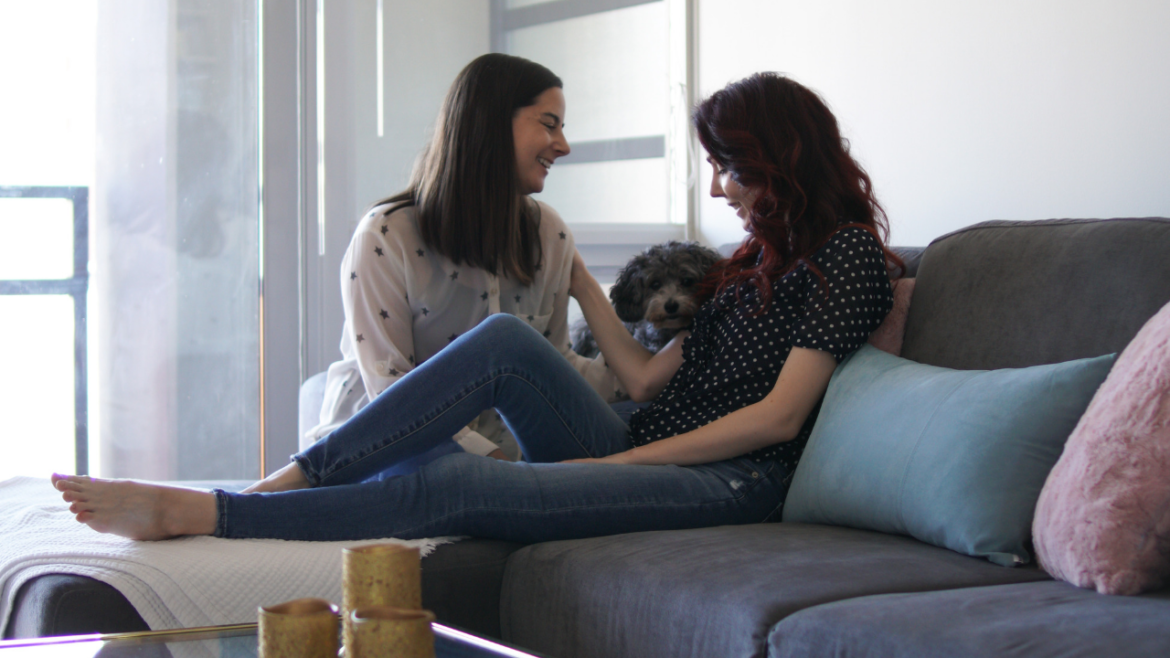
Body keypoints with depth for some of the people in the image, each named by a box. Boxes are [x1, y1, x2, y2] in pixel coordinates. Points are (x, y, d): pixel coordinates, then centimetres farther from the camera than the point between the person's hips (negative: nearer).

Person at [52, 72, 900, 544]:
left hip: (728, 482, -8)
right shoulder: (753, 261, 26)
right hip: (644, 457, 8)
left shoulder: (848, 252, -1)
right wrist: (580, 281, 25)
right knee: (507, 339, -17)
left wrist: (624, 457, -11)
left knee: (456, 487, -25)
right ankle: (288, 480, -23)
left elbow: (780, 415, -10)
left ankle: (198, 514, -30)